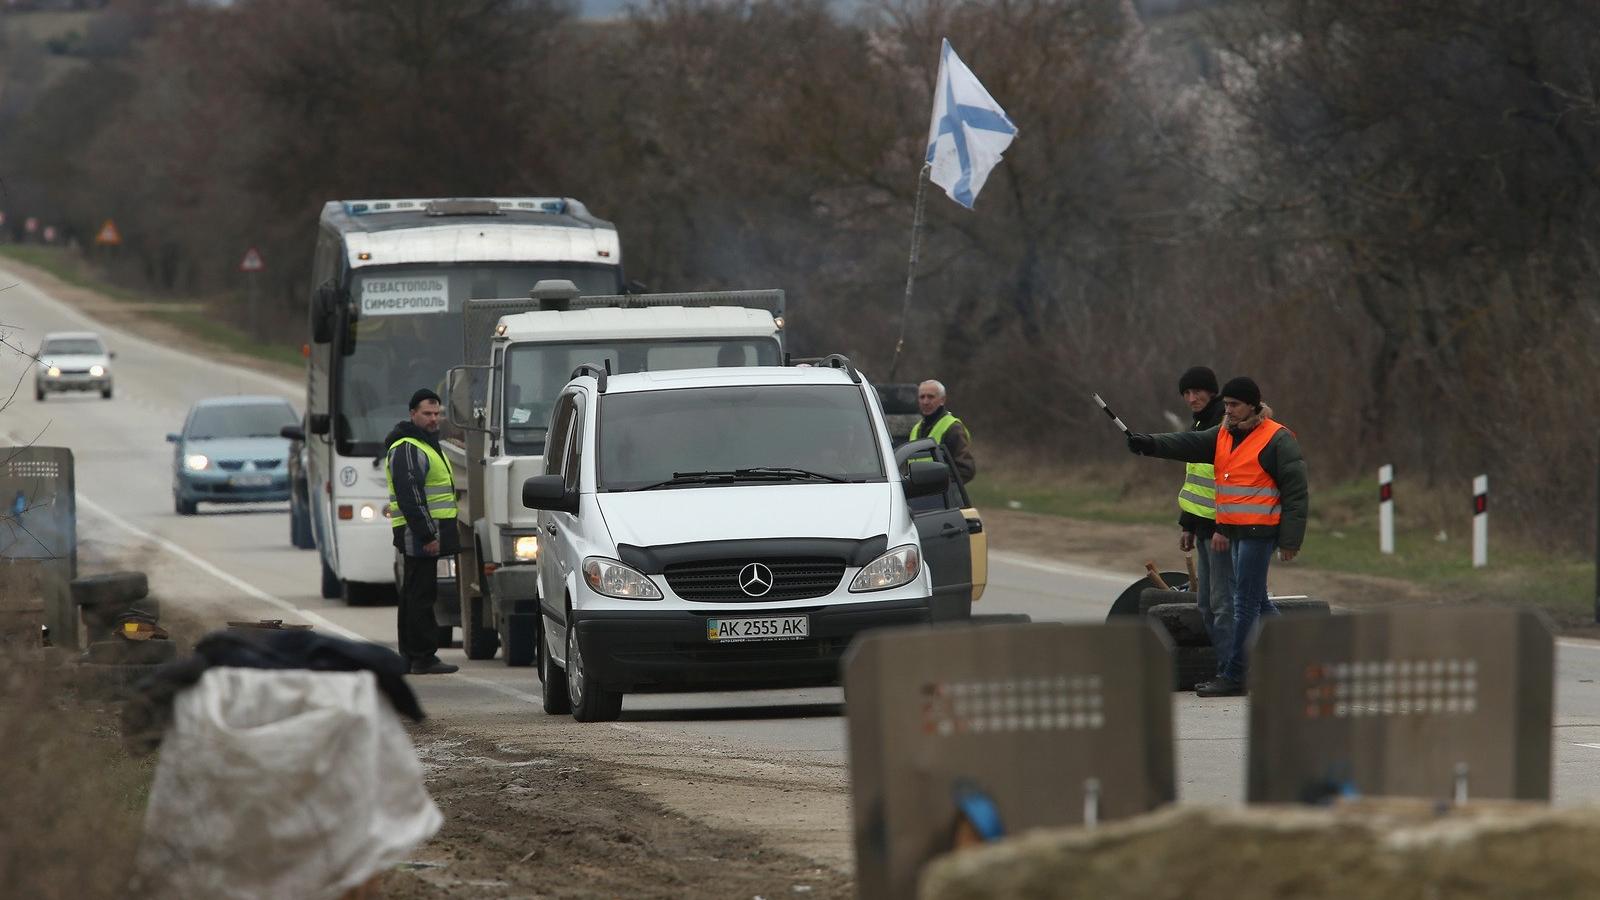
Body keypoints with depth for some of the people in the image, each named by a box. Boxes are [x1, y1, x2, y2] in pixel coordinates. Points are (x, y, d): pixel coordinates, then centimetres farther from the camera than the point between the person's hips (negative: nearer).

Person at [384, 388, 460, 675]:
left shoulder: (427, 444, 21)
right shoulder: (407, 449, -13)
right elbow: (410, 496, -21)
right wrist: (428, 535, -23)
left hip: (423, 533, 11)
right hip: (420, 533, -11)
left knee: (413, 594, 13)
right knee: (421, 594, -10)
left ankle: (410, 654, 19)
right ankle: (423, 657, -11)